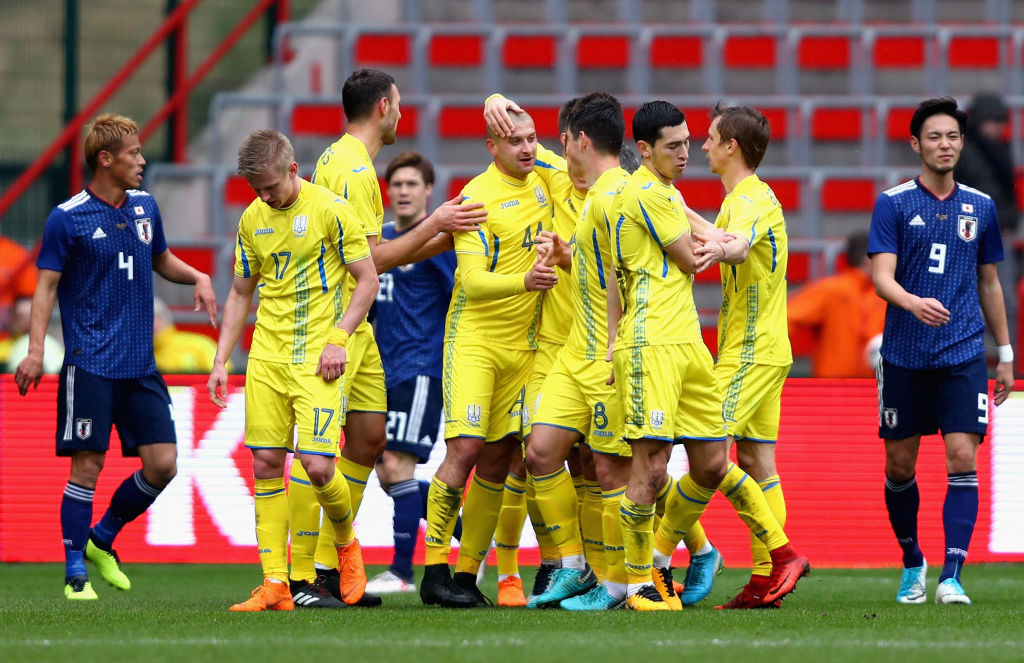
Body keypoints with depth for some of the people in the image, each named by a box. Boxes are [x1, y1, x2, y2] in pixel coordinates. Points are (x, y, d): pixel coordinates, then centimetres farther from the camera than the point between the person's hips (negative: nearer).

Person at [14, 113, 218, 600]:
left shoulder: (145, 208, 10)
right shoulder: (68, 219, -6)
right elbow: (46, 286, -5)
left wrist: (197, 277, 7)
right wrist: (36, 349, -15)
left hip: (140, 365, 6)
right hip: (90, 364, -6)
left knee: (163, 464, 0)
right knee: (87, 465, -7)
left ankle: (101, 540, 20)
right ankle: (75, 571, 3)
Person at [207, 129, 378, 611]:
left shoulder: (330, 210, -8)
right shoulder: (252, 219, 9)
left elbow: (367, 280, -3)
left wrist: (338, 338, -13)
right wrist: (221, 360, 13)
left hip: (316, 358, -5)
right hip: (266, 355, 5)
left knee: (317, 465, -14)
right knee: (265, 464, 0)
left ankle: (346, 543, 16)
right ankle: (274, 585, 2)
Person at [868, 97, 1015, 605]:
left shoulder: (980, 207, 8)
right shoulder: (893, 204, -1)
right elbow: (882, 277, -11)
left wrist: (1005, 353, 17)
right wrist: (914, 302, -32)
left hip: (963, 357, 1)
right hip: (905, 357, -1)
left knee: (963, 459, -12)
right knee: (900, 466, 6)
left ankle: (951, 577, -13)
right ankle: (912, 564, 27)